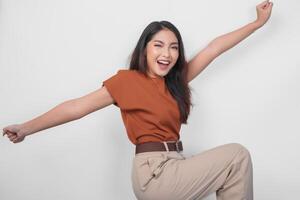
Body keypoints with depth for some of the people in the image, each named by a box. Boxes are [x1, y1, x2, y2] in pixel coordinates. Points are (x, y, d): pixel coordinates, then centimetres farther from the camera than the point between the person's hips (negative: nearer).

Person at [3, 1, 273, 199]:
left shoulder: (177, 79, 11)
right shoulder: (127, 80, -7)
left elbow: (215, 48, 12)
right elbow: (79, 106, -9)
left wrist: (259, 22, 18)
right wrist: (26, 128, -11)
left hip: (174, 167, 6)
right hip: (154, 172, -6)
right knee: (237, 155, -7)